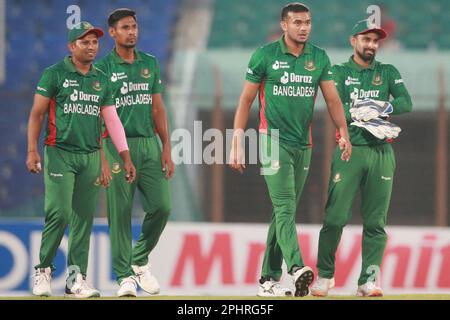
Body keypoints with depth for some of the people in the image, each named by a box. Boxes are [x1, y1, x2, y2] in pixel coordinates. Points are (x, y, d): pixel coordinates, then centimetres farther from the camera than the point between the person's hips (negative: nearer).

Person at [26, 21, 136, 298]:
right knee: (59, 213, -12)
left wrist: (126, 157, 6)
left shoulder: (102, 80, 13)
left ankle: (77, 279, 5)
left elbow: (112, 119, 13)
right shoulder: (55, 74, 0)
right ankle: (43, 269, 5)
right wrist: (32, 151, -10)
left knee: (85, 218, 2)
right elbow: (37, 113, -1)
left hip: (90, 156, 4)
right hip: (60, 153, -4)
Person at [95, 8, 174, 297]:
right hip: (118, 145, -4)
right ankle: (125, 276, 2)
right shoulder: (103, 67, 0)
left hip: (149, 143, 4)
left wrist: (166, 149, 9)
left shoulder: (150, 64, 14)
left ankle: (140, 260, 18)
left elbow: (158, 109, 16)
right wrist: (101, 156, -10)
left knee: (161, 206, -3)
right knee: (120, 212, -3)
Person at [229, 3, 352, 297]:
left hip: (303, 145, 5)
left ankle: (269, 280, 14)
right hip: (273, 142, -5)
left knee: (285, 212, 8)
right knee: (285, 208, -18)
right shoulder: (265, 56, -4)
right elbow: (246, 100, 0)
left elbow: (332, 98, 6)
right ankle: (297, 269, -33)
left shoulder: (319, 58, 7)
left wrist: (344, 132, -10)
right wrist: (237, 144, -3)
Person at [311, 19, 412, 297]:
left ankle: (368, 280, 0)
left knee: (376, 221, -2)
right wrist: (372, 122, -15)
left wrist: (375, 108, -14)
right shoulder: (339, 72, 9)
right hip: (349, 149, -2)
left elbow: (406, 103, -1)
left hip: (381, 152, 2)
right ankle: (325, 276, 5)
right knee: (335, 217, -7)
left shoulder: (389, 73, 15)